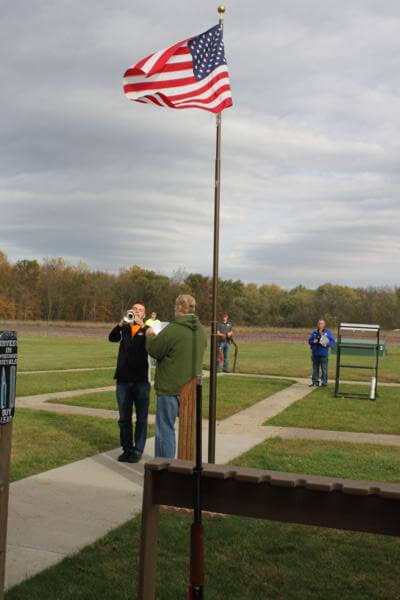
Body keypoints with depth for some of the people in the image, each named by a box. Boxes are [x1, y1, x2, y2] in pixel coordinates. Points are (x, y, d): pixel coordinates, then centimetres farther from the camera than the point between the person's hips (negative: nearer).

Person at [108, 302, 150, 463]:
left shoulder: (146, 329, 2)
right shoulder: (124, 329, 8)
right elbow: (111, 337, -11)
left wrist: (141, 324, -29)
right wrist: (122, 323, -26)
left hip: (141, 380, -2)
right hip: (123, 379, 3)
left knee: (141, 418, 6)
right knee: (124, 418, 10)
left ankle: (138, 450, 15)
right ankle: (127, 449, 21)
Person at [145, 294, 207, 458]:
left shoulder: (173, 330, -19)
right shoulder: (201, 330, 5)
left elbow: (154, 350, -10)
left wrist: (150, 336, 11)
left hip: (170, 388, -7)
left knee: (165, 429, 4)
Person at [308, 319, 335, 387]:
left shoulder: (328, 332, 1)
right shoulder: (314, 332, 8)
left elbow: (332, 342, 1)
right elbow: (309, 340, 12)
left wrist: (326, 344, -16)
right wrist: (313, 341, -8)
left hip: (323, 354, -3)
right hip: (315, 354, 3)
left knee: (324, 369, -1)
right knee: (315, 369, 10)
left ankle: (324, 382, 7)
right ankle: (315, 381, 18)